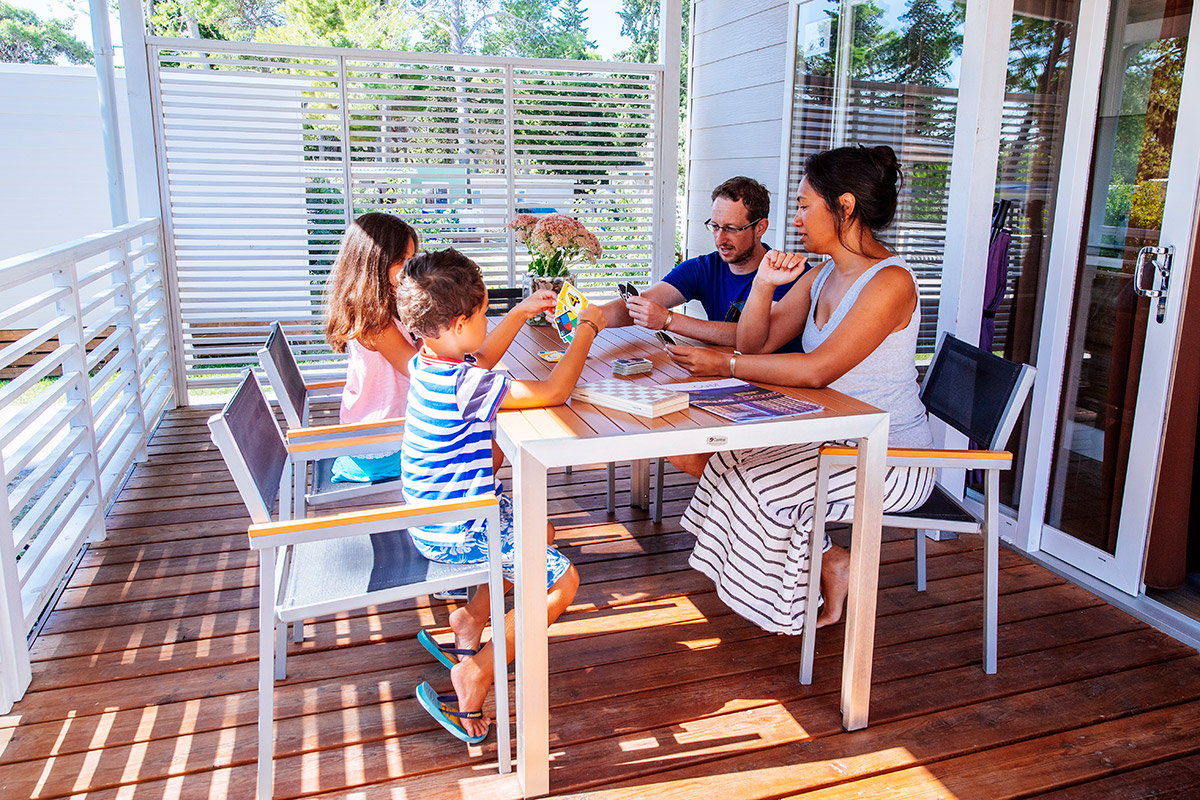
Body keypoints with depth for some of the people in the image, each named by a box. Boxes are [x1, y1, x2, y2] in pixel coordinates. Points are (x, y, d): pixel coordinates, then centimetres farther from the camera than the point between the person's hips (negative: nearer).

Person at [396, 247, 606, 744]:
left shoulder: (428, 361, 0)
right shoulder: (465, 386, -29)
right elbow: (553, 392, -29)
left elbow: (481, 361, 23)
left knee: (539, 531, 27)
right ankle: (474, 675, -2)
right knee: (562, 581, -7)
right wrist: (586, 329, -16)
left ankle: (469, 619, 26)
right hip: (457, 534, -10)